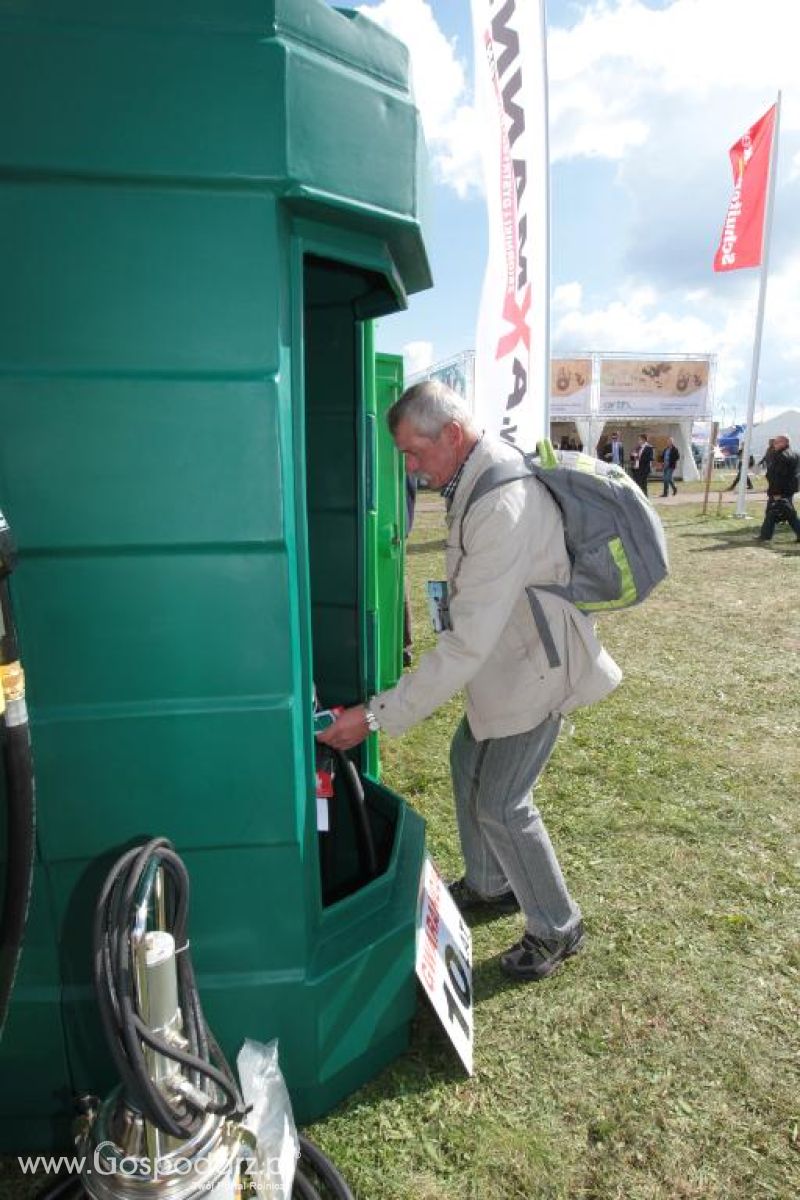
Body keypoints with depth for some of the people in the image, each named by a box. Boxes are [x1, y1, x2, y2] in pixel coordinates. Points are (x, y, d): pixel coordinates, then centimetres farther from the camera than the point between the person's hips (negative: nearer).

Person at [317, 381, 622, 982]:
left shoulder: (502, 508, -34)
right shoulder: (482, 471, -2)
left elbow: (468, 644, -36)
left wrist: (378, 714, -34)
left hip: (537, 665, -10)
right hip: (508, 655, 10)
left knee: (500, 802, -2)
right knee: (468, 760, 19)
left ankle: (557, 929, 23)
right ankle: (489, 885, 41)